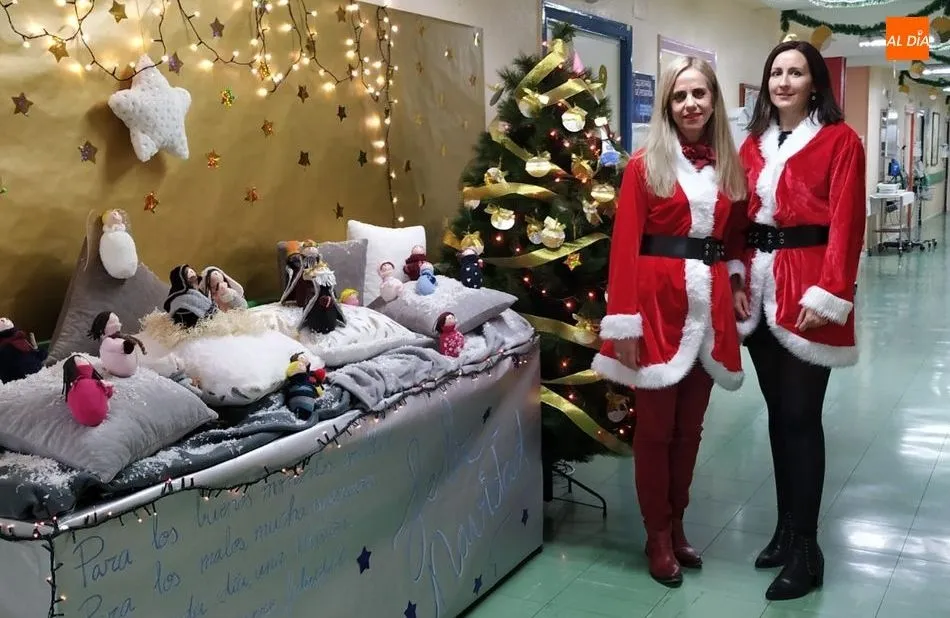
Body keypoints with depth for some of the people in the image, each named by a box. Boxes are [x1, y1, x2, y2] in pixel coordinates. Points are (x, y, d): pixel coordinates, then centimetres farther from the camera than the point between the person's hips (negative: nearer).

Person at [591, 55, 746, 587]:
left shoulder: (729, 167, 11)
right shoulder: (646, 165, -4)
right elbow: (625, 246, -9)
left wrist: (737, 294, 3)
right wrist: (624, 321, -15)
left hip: (711, 303, 5)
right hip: (659, 301, -4)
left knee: (691, 425, 14)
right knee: (656, 426, 5)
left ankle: (678, 524, 30)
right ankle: (658, 536, 20)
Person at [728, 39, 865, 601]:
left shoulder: (840, 140, -4)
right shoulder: (754, 143, 13)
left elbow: (846, 225, -10)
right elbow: (740, 216, 13)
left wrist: (826, 295, -17)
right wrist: (737, 276, 1)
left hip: (806, 291, -6)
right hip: (759, 289, 6)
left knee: (801, 417, -3)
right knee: (777, 413, 12)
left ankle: (806, 548, 8)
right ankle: (787, 527, 26)